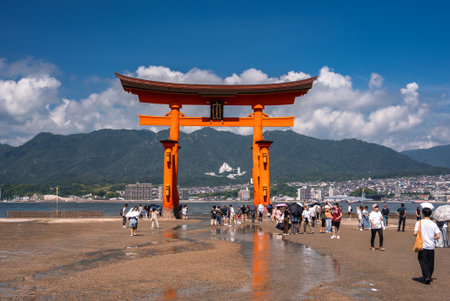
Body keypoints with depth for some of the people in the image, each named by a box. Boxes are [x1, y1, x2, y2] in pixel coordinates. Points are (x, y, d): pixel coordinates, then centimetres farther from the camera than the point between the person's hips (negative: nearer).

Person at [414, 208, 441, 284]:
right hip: (431, 246, 2)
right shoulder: (433, 224, 1)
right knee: (430, 263, 15)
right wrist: (432, 238, 15)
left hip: (422, 246, -2)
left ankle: (426, 276, -12)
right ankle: (429, 277, 24)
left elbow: (415, 233, -12)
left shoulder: (419, 222, -5)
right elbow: (438, 236, -3)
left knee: (423, 261, 2)